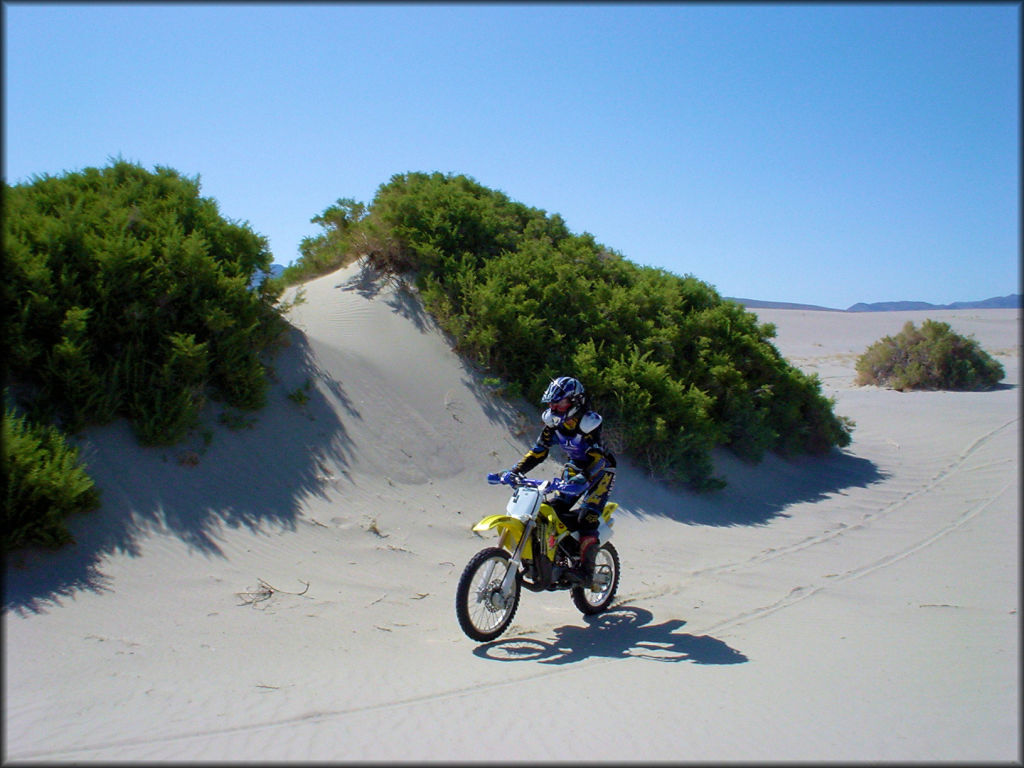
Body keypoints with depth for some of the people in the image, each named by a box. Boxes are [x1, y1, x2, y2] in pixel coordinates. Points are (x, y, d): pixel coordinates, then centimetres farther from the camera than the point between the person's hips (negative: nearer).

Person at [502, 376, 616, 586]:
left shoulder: (588, 422, -26)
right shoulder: (553, 421, -6)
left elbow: (596, 458, -35)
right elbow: (539, 450, -3)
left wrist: (582, 478, -52)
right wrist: (515, 471, -16)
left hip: (600, 470, -7)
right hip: (574, 468, 7)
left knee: (586, 518, -20)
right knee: (554, 509, -8)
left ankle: (586, 570, -16)